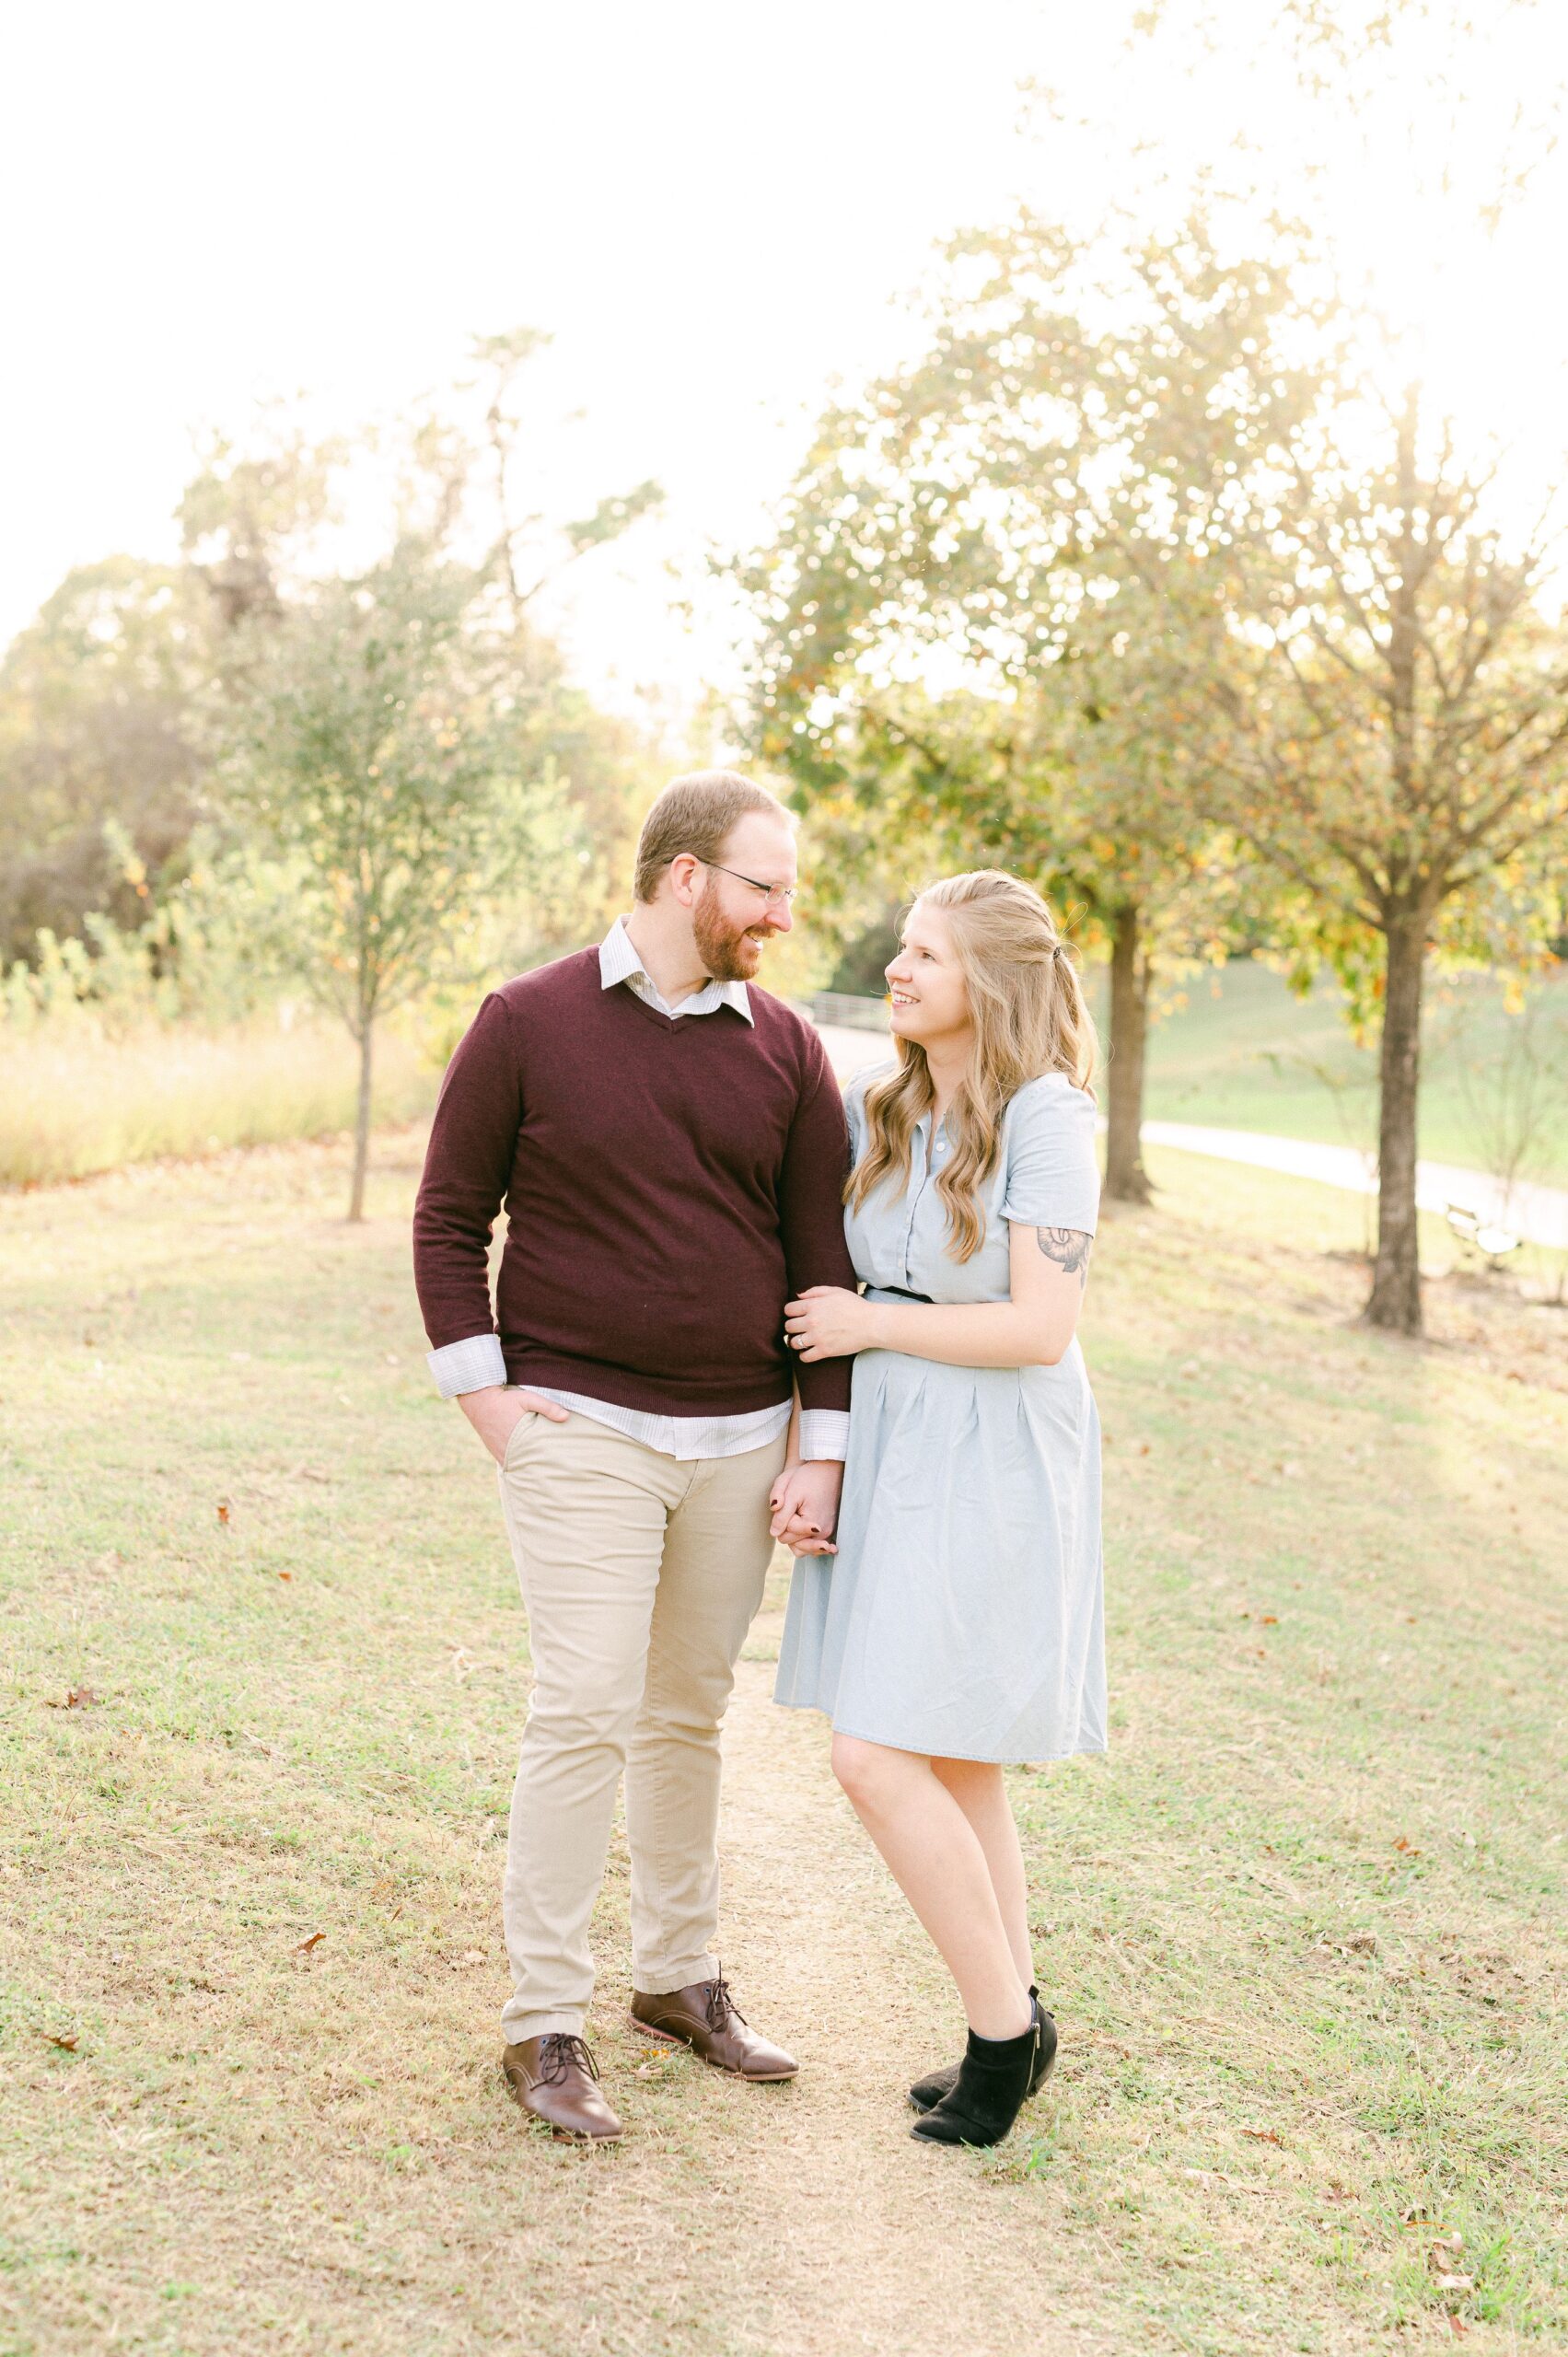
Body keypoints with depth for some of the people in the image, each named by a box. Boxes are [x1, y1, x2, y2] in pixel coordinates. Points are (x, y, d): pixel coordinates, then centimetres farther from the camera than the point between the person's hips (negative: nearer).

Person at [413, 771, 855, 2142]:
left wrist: (820, 1450, 1)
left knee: (690, 1710, 14)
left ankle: (679, 1975, 29)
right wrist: (486, 1399, -6)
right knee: (586, 1710, -8)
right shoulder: (529, 1025, -4)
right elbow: (450, 1220, 1)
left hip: (739, 1440, 4)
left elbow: (823, 1258, 6)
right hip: (581, 1429, -4)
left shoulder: (785, 1050, 5)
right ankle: (545, 2020, 3)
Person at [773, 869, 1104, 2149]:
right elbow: (821, 1272, 17)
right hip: (888, 1448, 7)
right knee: (953, 1765, 13)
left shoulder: (1047, 1118, -13)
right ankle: (1008, 2027, 27)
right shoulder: (876, 1107, 7)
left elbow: (1041, 1329, -19)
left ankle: (1007, 2022, 8)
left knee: (881, 1757, -10)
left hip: (993, 1463, -7)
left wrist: (865, 1325, -11)